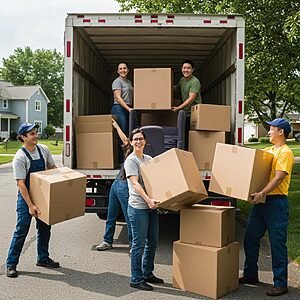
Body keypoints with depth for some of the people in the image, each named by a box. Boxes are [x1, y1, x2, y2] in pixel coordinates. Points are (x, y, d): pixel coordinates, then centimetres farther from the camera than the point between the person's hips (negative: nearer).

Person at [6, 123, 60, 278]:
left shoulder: (44, 149, -1)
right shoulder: (20, 157, -20)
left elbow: (53, 168, 13)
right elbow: (21, 183, -21)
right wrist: (30, 206, -25)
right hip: (26, 196, -6)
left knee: (45, 228, 14)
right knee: (21, 230, -3)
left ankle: (43, 258, 30)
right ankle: (11, 264, 9)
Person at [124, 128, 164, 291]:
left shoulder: (149, 159, 15)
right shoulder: (131, 160, -7)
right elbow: (135, 183, -17)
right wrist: (148, 200, -28)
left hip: (151, 206, 8)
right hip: (138, 207, -8)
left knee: (152, 242, 15)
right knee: (139, 244, -2)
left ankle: (148, 274, 29)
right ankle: (136, 279, 8)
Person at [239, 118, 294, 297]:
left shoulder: (285, 153, -10)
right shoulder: (267, 151, 16)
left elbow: (278, 177, -21)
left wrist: (262, 193, -30)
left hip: (276, 202, -9)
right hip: (260, 201, 9)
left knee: (277, 243, -2)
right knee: (250, 239, 13)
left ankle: (281, 283, 8)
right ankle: (250, 275, 28)